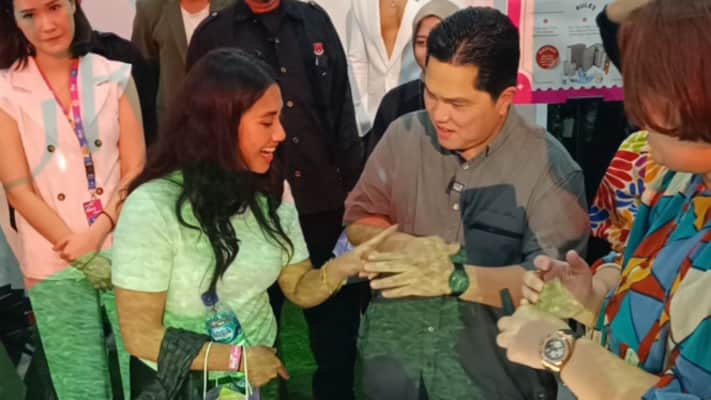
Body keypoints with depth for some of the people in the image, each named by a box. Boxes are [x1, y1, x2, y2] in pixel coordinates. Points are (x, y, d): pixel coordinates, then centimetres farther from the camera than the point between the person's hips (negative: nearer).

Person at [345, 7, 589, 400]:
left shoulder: (549, 166, -14)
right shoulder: (403, 135, -2)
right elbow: (358, 222, 4)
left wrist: (456, 278, -28)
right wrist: (407, 246, -15)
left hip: (493, 360, -3)